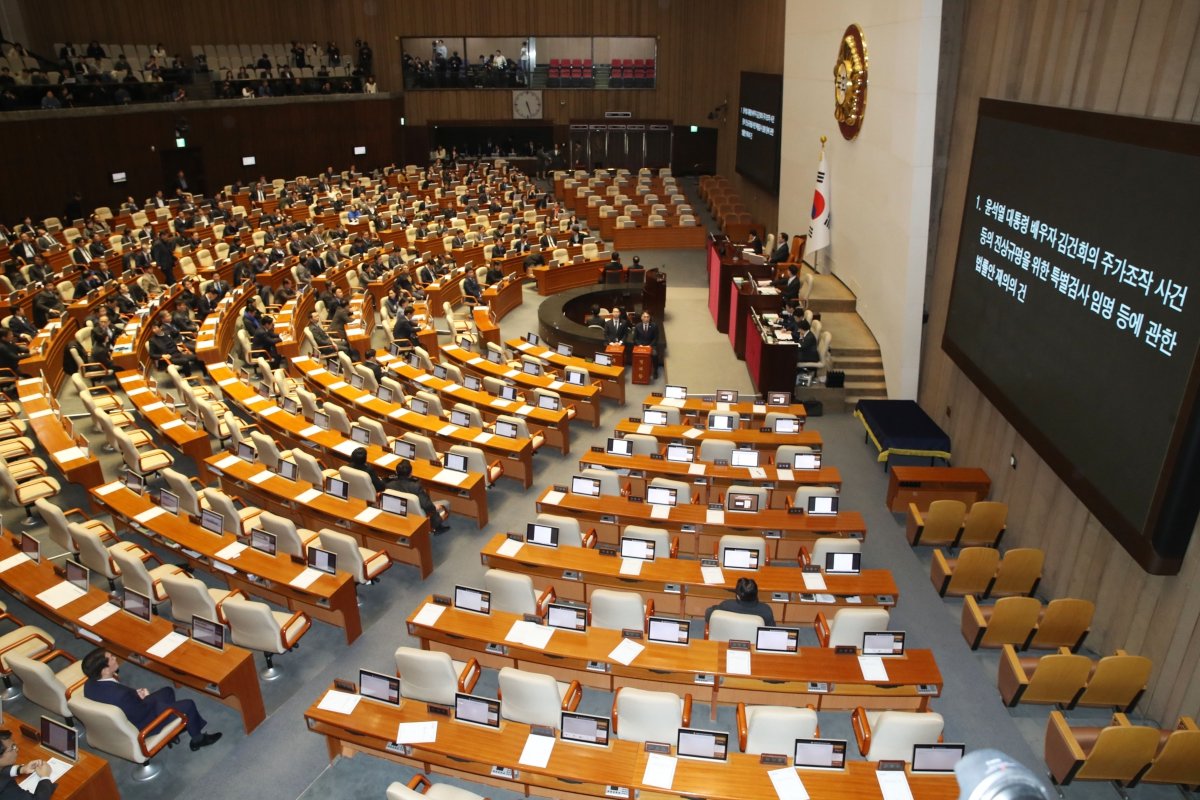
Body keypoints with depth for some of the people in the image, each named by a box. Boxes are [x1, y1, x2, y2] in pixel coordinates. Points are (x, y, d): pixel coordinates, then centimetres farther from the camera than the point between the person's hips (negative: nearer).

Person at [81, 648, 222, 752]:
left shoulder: (90, 684, -18)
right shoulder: (120, 694, -43)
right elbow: (143, 712, -26)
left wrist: (136, 694, -10)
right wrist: (146, 697, -8)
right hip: (137, 728, -8)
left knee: (167, 691, 24)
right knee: (188, 705, 6)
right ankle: (198, 739, 32)